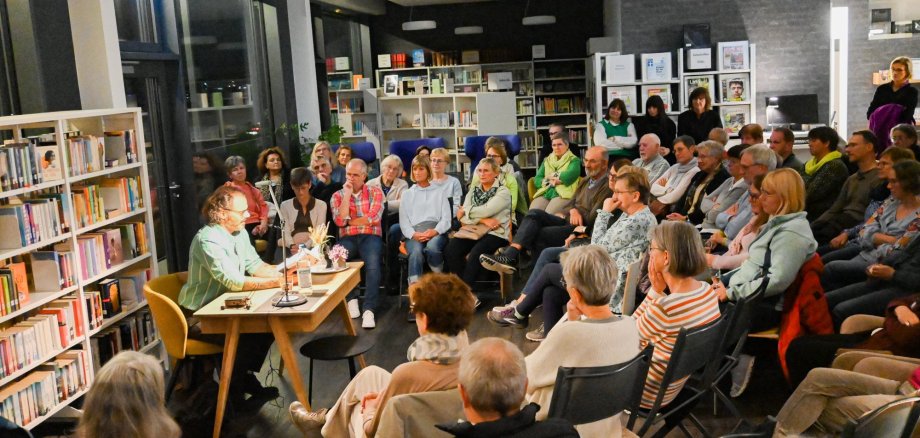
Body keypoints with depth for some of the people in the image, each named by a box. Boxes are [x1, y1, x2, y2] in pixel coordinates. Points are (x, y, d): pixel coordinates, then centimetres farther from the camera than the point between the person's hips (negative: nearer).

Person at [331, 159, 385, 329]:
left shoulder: (375, 192, 9)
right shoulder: (338, 195, 13)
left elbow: (374, 218, -6)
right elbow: (339, 221, -4)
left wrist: (349, 221, 1)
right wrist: (347, 194, -4)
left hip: (370, 237, -1)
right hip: (348, 238, 1)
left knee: (373, 263, -34)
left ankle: (369, 310, -35)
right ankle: (351, 299, -18)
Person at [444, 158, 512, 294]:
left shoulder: (503, 192, 3)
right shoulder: (473, 192, 18)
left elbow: (485, 211, -12)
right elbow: (462, 217, 3)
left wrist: (465, 210, 2)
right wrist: (482, 220, -12)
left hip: (495, 233, -4)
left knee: (475, 253, -34)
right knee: (451, 249, -25)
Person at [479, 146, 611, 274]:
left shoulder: (607, 186, -7)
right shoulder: (584, 181, 21)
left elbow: (593, 219, -13)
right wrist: (573, 211, -4)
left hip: (583, 229, -7)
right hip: (568, 221, 7)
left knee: (535, 234, -25)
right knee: (534, 213, -20)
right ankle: (510, 256, -36)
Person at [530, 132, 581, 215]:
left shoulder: (574, 160, 11)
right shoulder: (546, 161, 26)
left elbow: (569, 176, -10)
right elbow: (537, 180, 14)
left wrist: (552, 175, 4)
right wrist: (549, 182, -5)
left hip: (563, 194, -4)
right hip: (544, 193, 4)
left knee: (549, 214, -33)